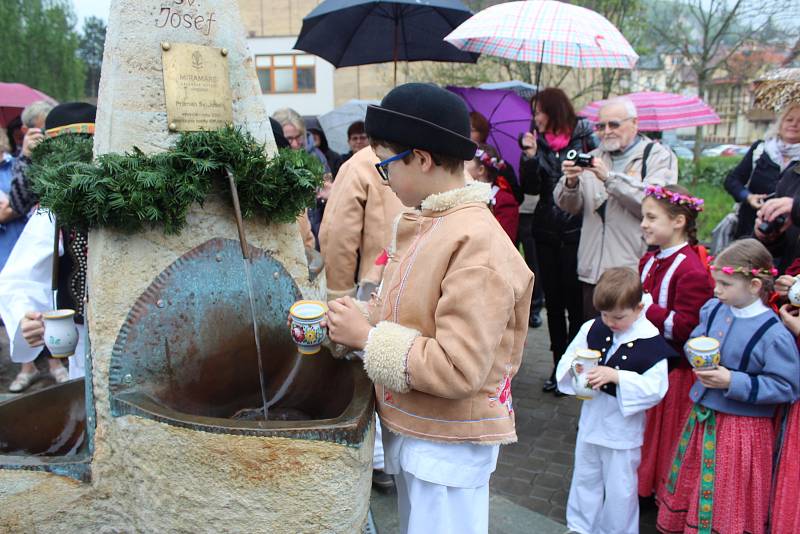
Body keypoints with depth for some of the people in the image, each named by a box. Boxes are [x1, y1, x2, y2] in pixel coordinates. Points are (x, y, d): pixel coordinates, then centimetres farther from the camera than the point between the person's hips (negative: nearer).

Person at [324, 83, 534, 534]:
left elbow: (459, 370, -29)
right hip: (408, 427, 8)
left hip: (449, 444, -8)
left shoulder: (477, 243, -25)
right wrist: (355, 321, -3)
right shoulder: (421, 225, 1)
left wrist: (367, 337, -22)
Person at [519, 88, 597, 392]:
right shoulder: (539, 142, 8)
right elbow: (530, 189, 1)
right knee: (553, 300, 11)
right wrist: (530, 156, -9)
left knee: (574, 301, 0)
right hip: (546, 232, 5)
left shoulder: (585, 138, -4)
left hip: (576, 232, -5)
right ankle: (559, 364, 24)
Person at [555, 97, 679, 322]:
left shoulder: (658, 156, 4)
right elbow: (569, 206, 9)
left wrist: (610, 177, -19)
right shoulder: (592, 158, 18)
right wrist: (571, 182, -12)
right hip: (592, 270, 4)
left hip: (635, 271, -4)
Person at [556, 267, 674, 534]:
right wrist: (576, 367, -22)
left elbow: (655, 387, -21)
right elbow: (567, 360, 2)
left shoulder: (650, 342, -18)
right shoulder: (592, 329, -6)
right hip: (591, 418, 5)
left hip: (624, 425, -5)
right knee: (585, 477, 21)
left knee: (619, 487, 12)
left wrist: (616, 376, -32)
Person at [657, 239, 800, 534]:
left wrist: (733, 382, -25)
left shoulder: (774, 334, -20)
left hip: (741, 430, -6)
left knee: (727, 501, 10)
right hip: (701, 417, 6)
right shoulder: (712, 309, -1)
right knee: (688, 485, 21)